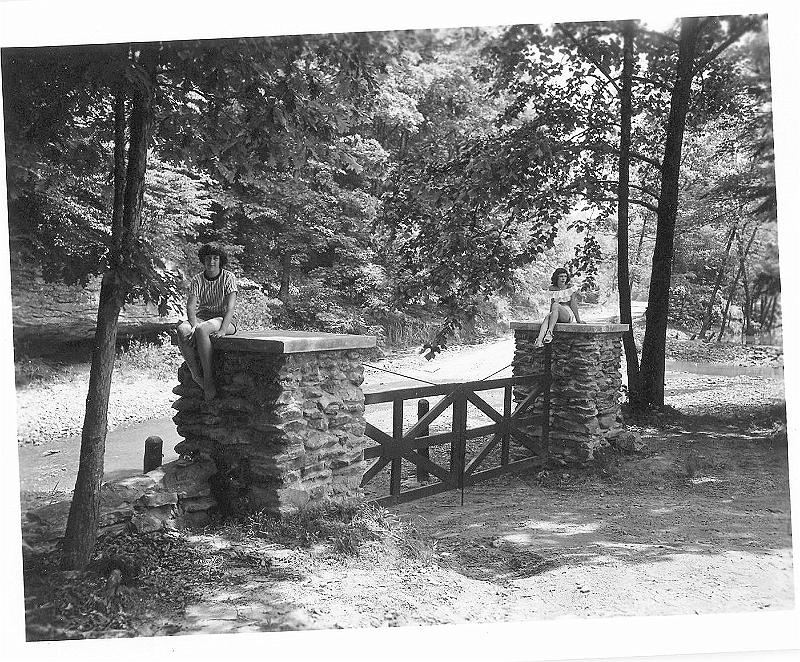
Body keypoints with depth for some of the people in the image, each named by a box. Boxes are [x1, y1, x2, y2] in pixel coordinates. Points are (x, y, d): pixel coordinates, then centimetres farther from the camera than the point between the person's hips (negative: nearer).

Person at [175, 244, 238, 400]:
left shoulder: (228, 277, -3)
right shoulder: (197, 280, 7)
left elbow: (230, 307, -13)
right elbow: (190, 306, -4)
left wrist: (222, 330, -27)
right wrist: (194, 325, -25)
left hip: (226, 320, -4)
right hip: (202, 318, 4)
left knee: (202, 329, -37)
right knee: (182, 329, -30)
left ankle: (208, 379, -33)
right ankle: (197, 376, -26)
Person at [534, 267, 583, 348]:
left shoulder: (571, 288, 1)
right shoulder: (552, 288, 13)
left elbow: (573, 304, -4)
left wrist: (578, 320, -7)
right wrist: (551, 315, 2)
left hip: (569, 314, -3)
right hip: (556, 315, 3)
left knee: (556, 305, -33)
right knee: (547, 316, -33)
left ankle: (550, 332, -50)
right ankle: (539, 340, -58)